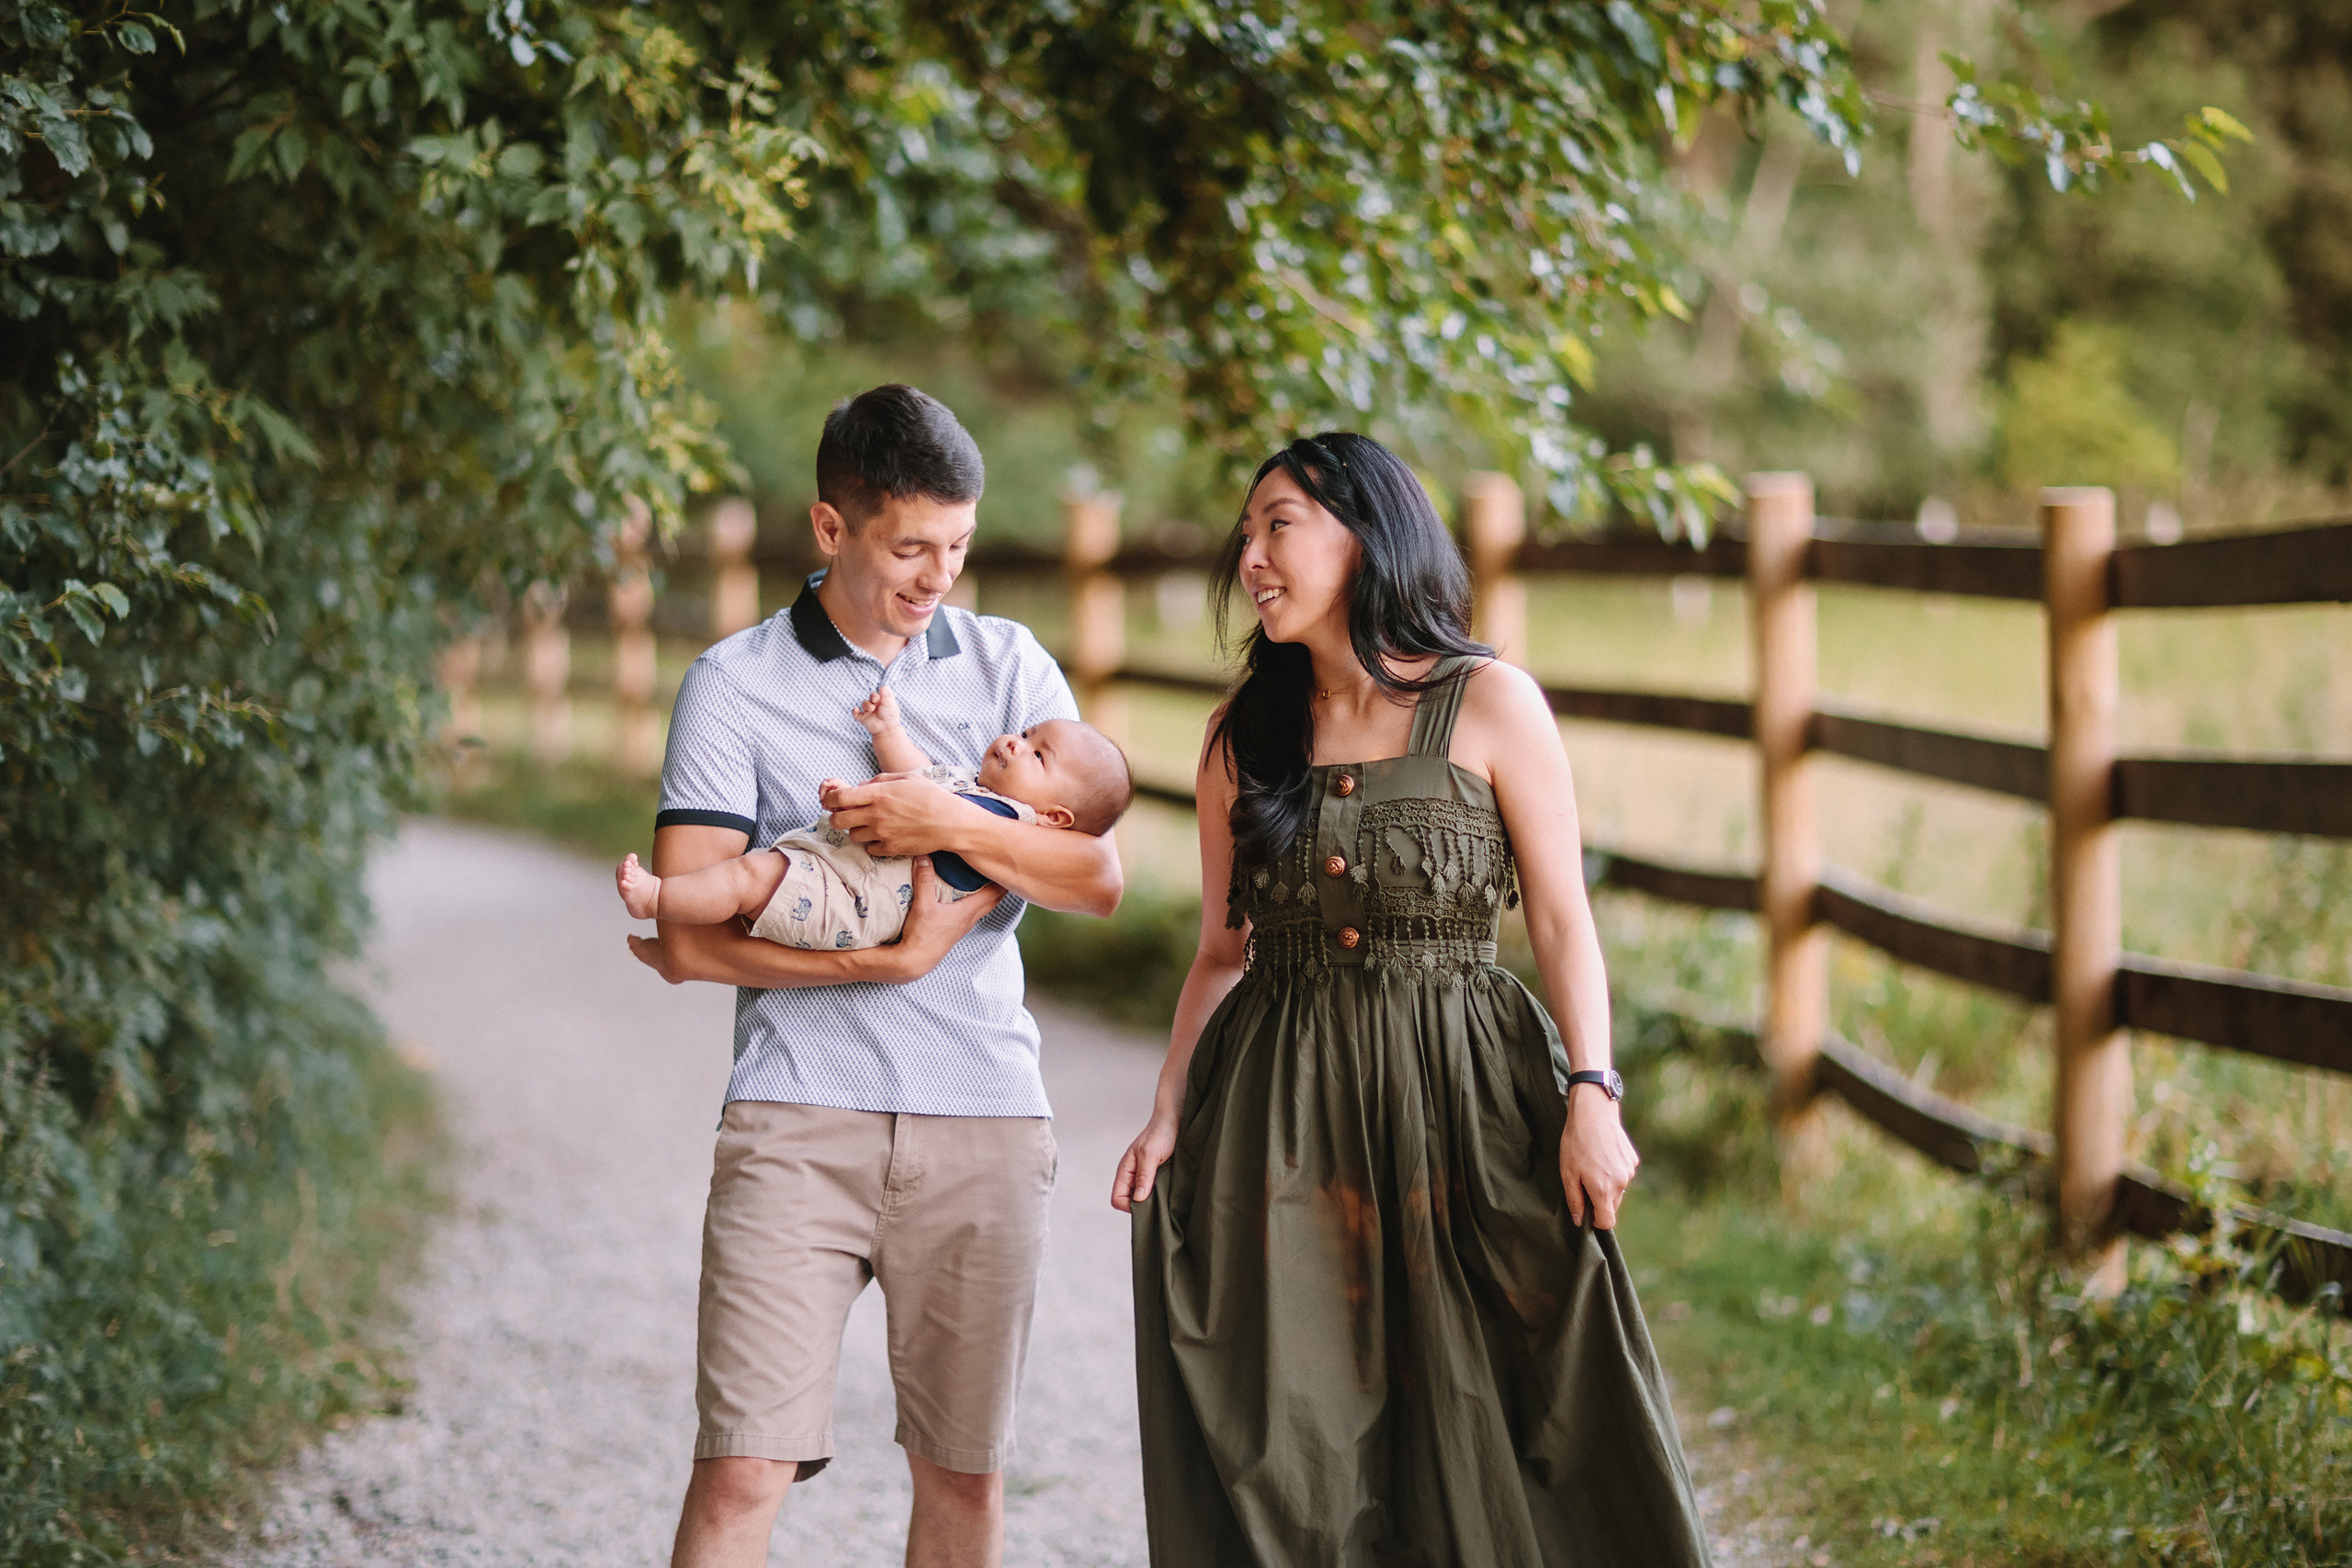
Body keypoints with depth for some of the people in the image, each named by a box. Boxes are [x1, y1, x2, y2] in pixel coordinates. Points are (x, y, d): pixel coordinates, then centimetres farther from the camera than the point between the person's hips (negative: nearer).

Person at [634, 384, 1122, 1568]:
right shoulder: (734, 685, 1)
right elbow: (685, 939, -6)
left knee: (963, 1472, 8)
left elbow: (1098, 879, 4)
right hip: (798, 1120, -3)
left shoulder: (1007, 664, 11)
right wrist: (895, 959, -13)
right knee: (742, 1470, -10)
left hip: (984, 1115, 3)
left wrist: (957, 826, -13)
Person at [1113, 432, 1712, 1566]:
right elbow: (1223, 952, 11)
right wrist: (1169, 1113, 0)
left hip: (1460, 1100, -3)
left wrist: (1590, 1095, -13)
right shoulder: (1243, 738, 9)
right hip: (1281, 1120, 3)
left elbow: (1562, 921, -3)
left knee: (1495, 1431, -1)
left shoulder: (1490, 707, -2)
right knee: (1294, 1447, 3)